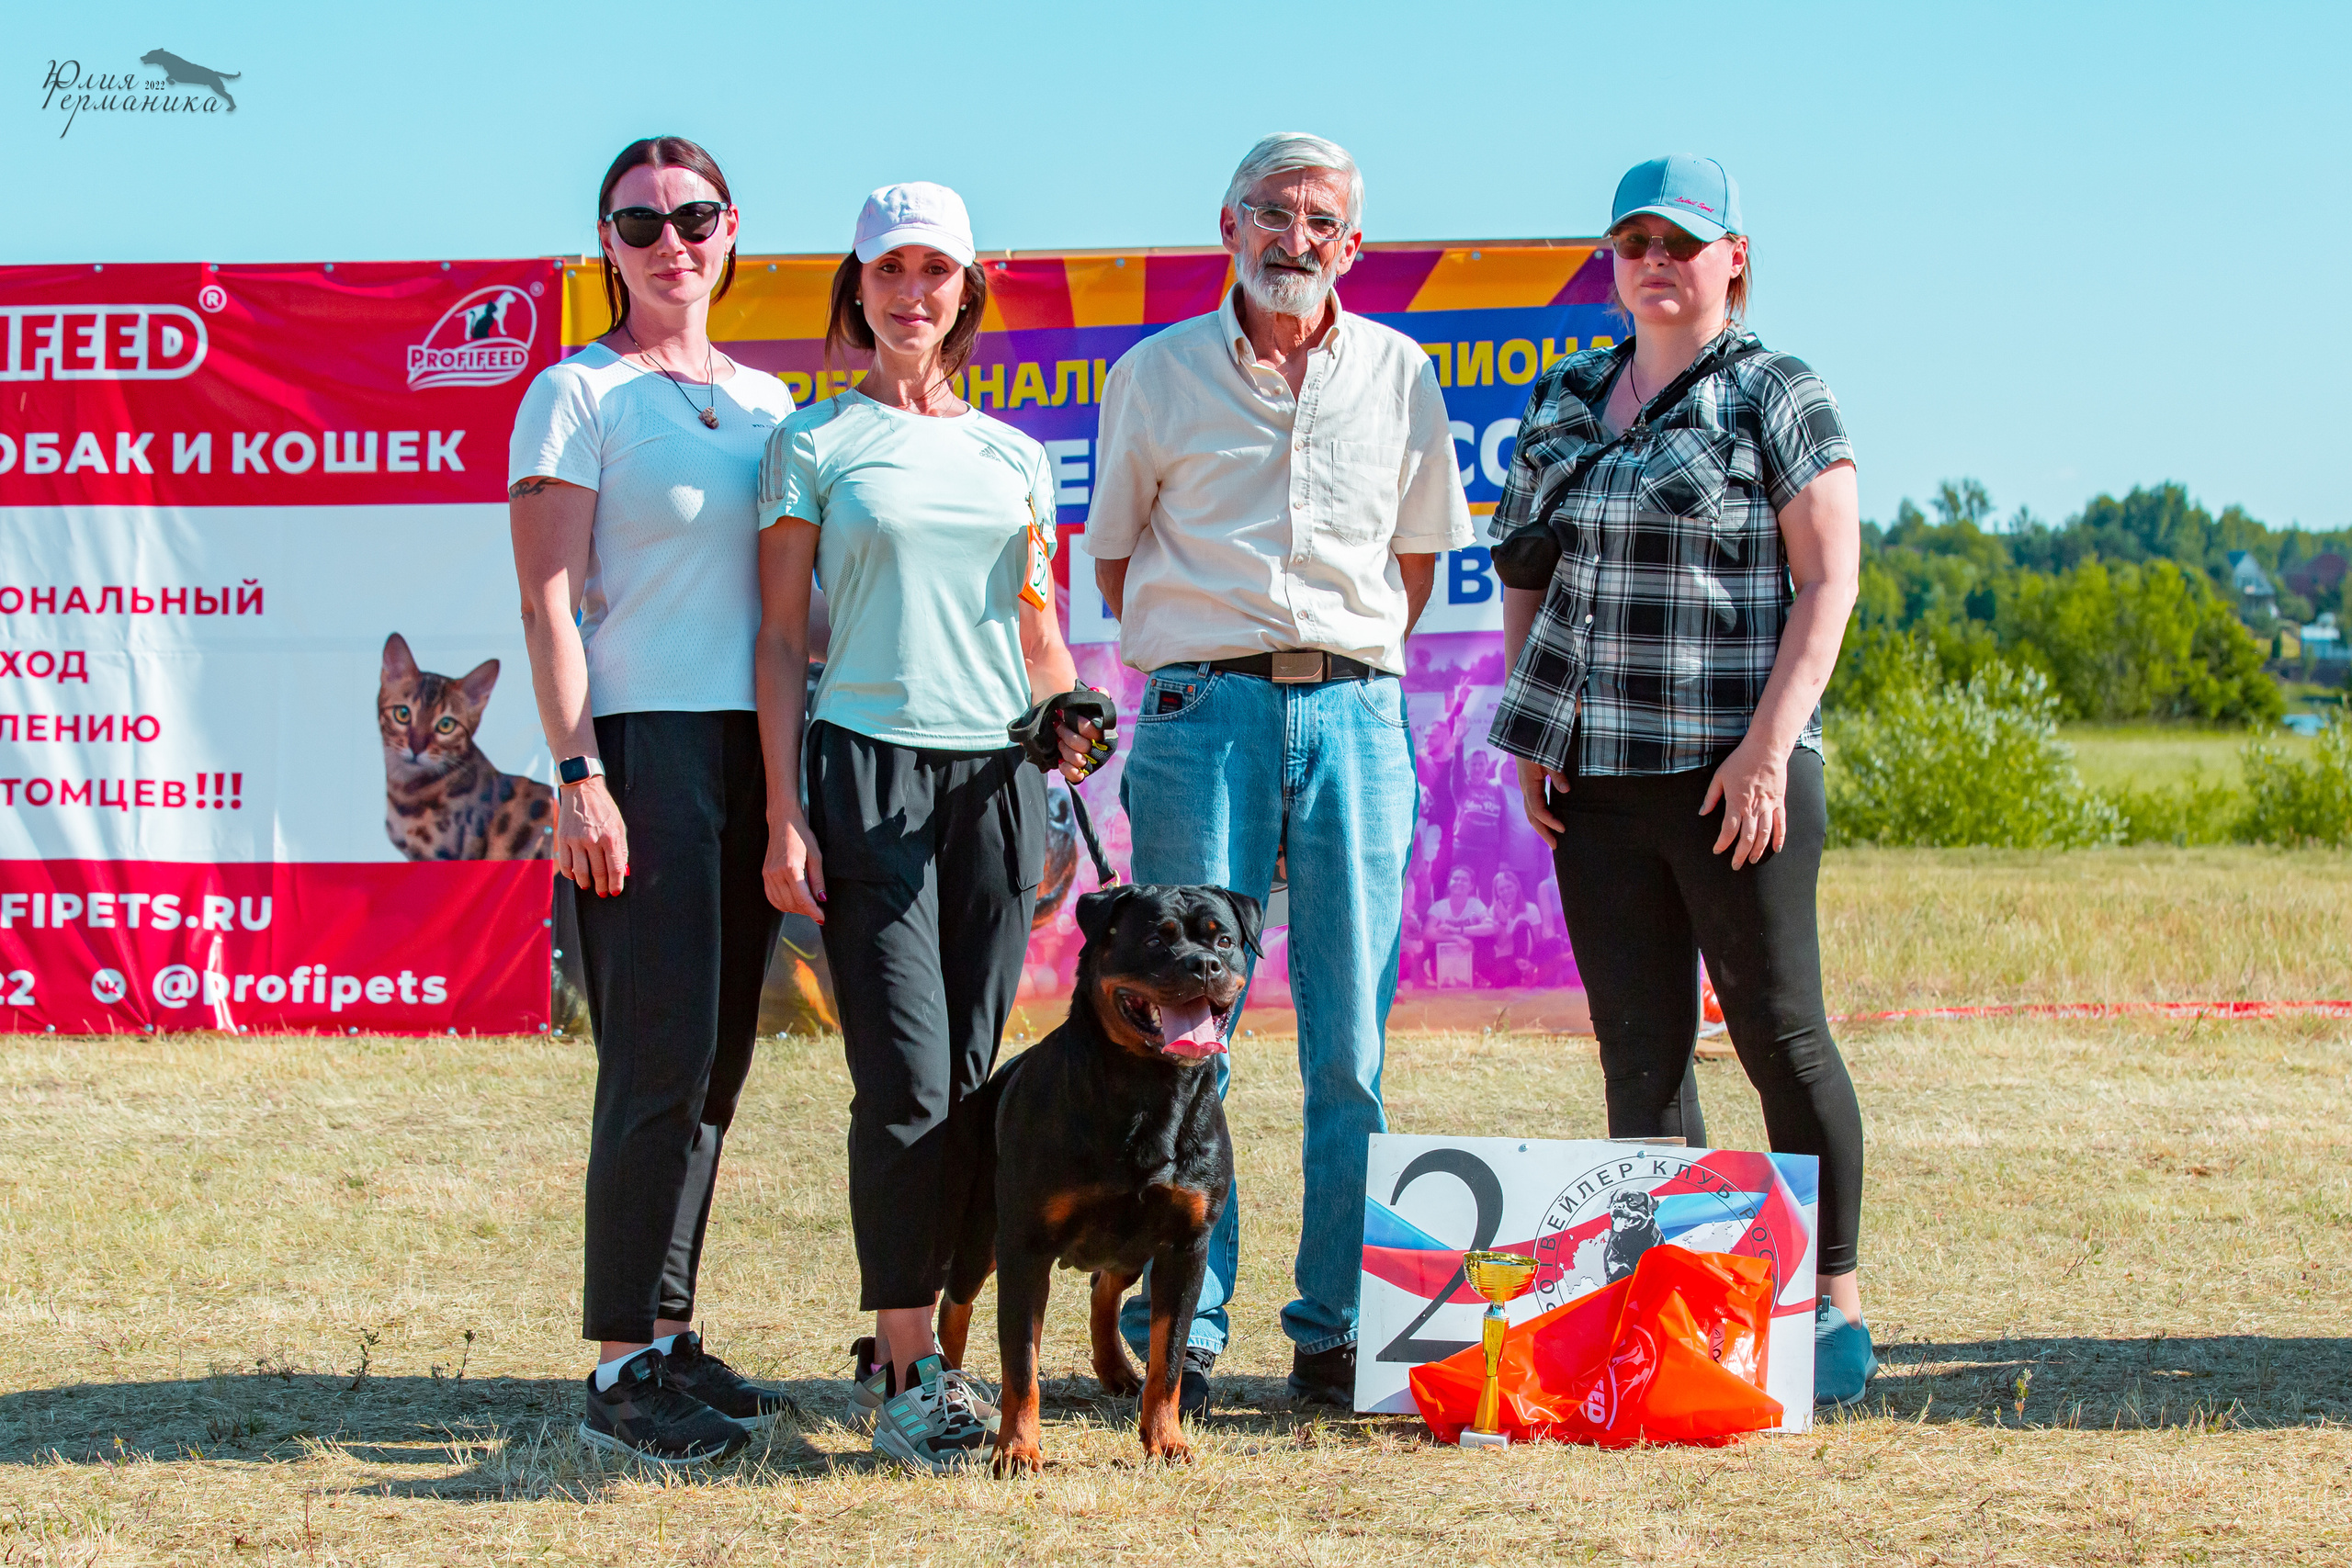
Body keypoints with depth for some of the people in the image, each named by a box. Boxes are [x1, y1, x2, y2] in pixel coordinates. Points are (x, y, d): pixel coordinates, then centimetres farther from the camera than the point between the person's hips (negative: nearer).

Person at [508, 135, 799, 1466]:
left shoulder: (767, 400, 17)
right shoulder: (576, 396, -1)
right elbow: (550, 603, -7)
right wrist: (579, 775, -16)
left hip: (755, 754, 6)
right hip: (646, 744, -6)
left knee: (719, 1055, 7)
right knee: (661, 1055, -10)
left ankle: (671, 1339, 15)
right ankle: (624, 1369, -7)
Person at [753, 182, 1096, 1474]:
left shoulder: (1015, 455, 16)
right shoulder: (812, 444, 4)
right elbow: (780, 641, 1)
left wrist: (1069, 726, 0)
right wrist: (785, 817, -6)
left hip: (994, 775, 4)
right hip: (866, 769, -4)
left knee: (969, 1079, 2)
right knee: (906, 1079, -12)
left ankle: (910, 1347, 10)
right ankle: (905, 1371, -8)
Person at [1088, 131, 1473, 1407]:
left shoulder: (1397, 376, 10)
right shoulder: (1156, 375, 6)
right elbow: (1113, 556, 14)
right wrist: (1195, 668, 11)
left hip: (1356, 714, 2)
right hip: (1202, 713, -1)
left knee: (1353, 1041, 0)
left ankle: (1338, 1327, 7)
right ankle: (1177, 1331, 2)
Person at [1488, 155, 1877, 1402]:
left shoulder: (1778, 396, -1)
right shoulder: (1564, 402, 15)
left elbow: (1829, 580, -7)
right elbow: (1524, 571, 21)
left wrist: (1769, 744, -15)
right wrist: (1531, 732, 9)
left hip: (1734, 774, -5)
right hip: (1599, 778, 5)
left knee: (1780, 1035, -2)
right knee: (1638, 1049, 6)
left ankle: (1836, 1306, 7)